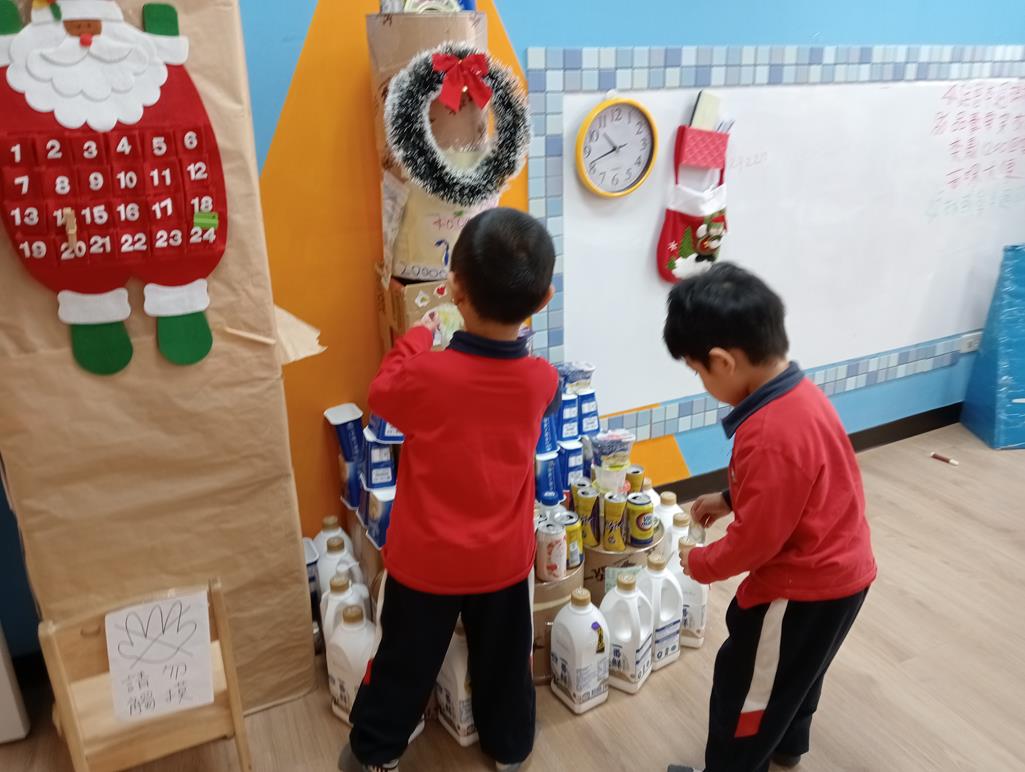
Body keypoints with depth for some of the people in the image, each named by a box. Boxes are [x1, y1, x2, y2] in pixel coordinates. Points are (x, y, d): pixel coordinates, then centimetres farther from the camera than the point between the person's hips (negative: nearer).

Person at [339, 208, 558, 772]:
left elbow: (381, 395, -3)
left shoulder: (425, 374, -26)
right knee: (503, 658, 24)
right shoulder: (543, 379, -16)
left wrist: (418, 337, 7)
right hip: (504, 558, 3)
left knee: (405, 662, 19)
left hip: (426, 559, -2)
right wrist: (513, 339, 18)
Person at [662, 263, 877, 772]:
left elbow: (755, 540, -25)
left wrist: (698, 563, -8)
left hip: (804, 585, -10)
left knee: (743, 684, 11)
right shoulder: (798, 392, -5)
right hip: (836, 567, 10)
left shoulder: (769, 438, -35)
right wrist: (729, 499, 9)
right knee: (791, 667, 31)